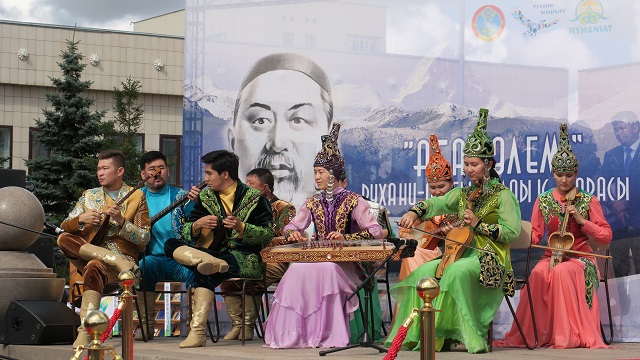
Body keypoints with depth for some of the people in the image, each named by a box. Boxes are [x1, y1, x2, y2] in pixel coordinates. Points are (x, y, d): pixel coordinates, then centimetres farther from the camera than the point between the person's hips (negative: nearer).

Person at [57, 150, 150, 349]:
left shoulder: (136, 198, 4)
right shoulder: (89, 196, 15)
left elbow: (144, 239, -3)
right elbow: (64, 227, 8)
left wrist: (121, 221, -17)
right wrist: (81, 220, -13)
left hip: (125, 259, -4)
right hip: (88, 254, 4)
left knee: (94, 266, -38)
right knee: (64, 239, -25)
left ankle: (86, 331, -45)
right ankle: (116, 261, -30)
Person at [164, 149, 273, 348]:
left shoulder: (254, 198, -3)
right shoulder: (205, 197, 12)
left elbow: (267, 235, -8)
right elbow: (186, 232, 11)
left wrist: (241, 227, -24)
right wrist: (197, 225, -13)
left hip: (245, 258, -6)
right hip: (213, 252, 7)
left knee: (204, 273, -36)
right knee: (171, 245, -15)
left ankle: (197, 332, -38)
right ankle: (210, 262, -40)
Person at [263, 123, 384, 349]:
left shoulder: (354, 201, 1)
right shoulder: (313, 203, 16)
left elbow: (375, 231, -7)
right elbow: (292, 226, 19)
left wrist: (346, 237, -20)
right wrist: (293, 233, -6)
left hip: (345, 261, -4)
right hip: (317, 256, 4)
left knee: (326, 270, -37)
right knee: (297, 270, -29)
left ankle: (327, 334, -31)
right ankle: (296, 332, -25)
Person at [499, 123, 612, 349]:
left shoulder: (588, 201, 4)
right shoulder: (543, 201, 10)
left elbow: (606, 236, 1)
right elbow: (534, 235, 5)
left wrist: (581, 220, -12)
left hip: (580, 257, -2)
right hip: (552, 255, 2)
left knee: (562, 272, -36)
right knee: (539, 273, -33)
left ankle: (567, 336, -32)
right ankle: (536, 335, -27)